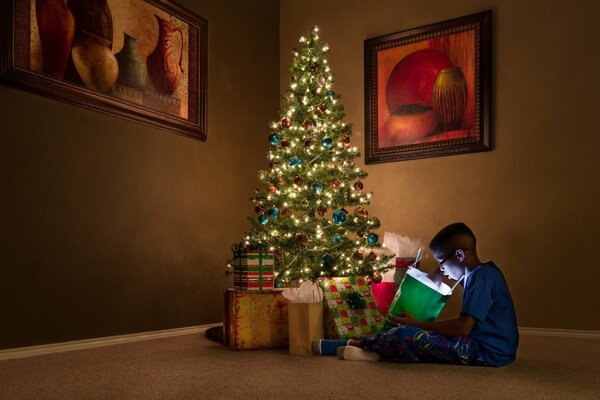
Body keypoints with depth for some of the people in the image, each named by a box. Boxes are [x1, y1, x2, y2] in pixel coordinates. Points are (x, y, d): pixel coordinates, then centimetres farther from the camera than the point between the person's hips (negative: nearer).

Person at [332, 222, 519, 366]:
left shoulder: (481, 278, -18)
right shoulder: (483, 271, 12)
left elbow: (462, 327, -25)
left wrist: (416, 323, -19)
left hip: (488, 352, -11)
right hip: (496, 346, 11)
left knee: (407, 335, -17)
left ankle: (365, 345, 4)